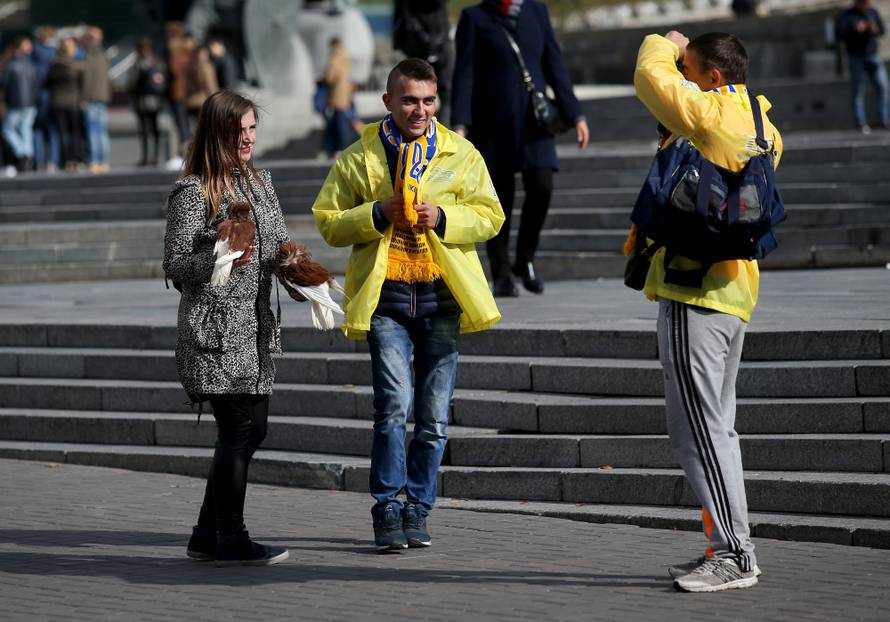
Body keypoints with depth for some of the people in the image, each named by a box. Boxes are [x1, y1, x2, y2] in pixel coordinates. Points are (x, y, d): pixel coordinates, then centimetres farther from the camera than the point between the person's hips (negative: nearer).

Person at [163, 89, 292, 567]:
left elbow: (279, 243, 23)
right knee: (238, 430, -9)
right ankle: (230, 540, -1)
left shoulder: (260, 182, 14)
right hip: (215, 326, -8)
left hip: (256, 326, 8)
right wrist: (221, 259, -26)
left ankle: (208, 535, 17)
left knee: (251, 431, 8)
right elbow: (175, 265, -10)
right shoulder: (194, 192, -9)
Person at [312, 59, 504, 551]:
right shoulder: (360, 157, 5)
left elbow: (490, 215, 9)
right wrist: (377, 215, -10)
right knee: (394, 404, -14)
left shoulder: (461, 155, 8)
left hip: (441, 294, 2)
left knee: (434, 415, 4)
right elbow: (328, 221, 7)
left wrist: (443, 218, -9)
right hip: (386, 294, -2)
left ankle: (417, 510, 17)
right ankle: (387, 509, -3)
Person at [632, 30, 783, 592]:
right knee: (714, 426, 14)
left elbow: (650, 77, -8)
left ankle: (734, 554, -10)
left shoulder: (710, 115, -14)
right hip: (735, 290, 10)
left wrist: (665, 45, 12)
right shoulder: (762, 129, 12)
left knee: (700, 427, -8)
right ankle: (729, 551, 15)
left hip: (694, 289, -10)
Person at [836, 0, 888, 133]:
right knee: (857, 89, -4)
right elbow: (839, 34, -15)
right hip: (856, 56, -4)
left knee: (883, 86, -5)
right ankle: (861, 123, 0)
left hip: (873, 54, 4)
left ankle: (884, 120, 1)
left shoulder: (873, 12, 9)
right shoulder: (846, 16, -5)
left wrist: (875, 30, -12)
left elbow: (882, 30, 10)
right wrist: (855, 30, -26)